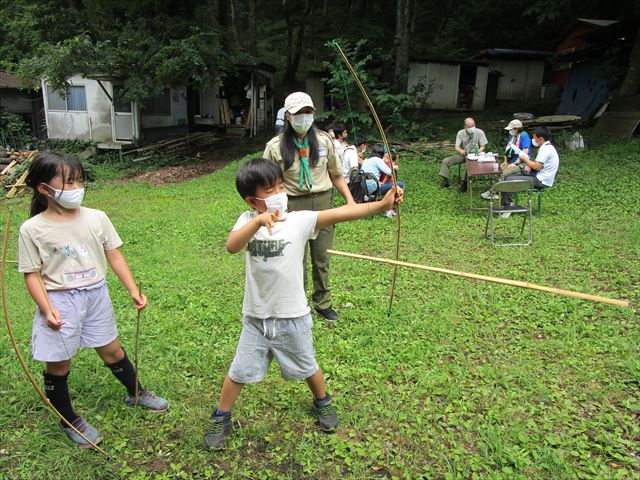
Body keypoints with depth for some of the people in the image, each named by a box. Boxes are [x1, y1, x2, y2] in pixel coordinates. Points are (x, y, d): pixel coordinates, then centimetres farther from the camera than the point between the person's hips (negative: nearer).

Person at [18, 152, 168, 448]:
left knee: (112, 351, 18)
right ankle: (70, 422, 35)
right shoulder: (32, 229, -11)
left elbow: (114, 256, 0)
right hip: (60, 302, -2)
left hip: (96, 295, 3)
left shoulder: (96, 218, -5)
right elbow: (32, 274, -8)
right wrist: (46, 309, -20)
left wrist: (133, 290, -6)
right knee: (58, 366, 12)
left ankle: (136, 394, 43)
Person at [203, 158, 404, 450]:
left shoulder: (300, 220, -14)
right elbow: (232, 246, -30)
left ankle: (323, 402, 50)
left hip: (292, 316, 0)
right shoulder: (248, 221, -10)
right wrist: (258, 221, -47)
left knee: (307, 368, 21)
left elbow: (340, 213, -27)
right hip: (256, 317, 1)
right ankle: (221, 419, 40)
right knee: (239, 372, 15)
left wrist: (381, 204, -39)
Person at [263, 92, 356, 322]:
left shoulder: (323, 141, 1)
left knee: (322, 258, 13)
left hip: (322, 203, 3)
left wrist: (350, 200, -3)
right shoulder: (275, 147, -7)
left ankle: (322, 303, 33)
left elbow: (336, 175, 8)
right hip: (293, 206, -2)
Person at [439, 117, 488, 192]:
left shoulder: (479, 132, -4)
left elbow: (483, 146, -2)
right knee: (445, 161, -11)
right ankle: (445, 181, -9)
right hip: (462, 154, 4)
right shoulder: (460, 133, 0)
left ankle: (465, 183, -26)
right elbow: (457, 146, -6)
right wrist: (460, 151, -31)